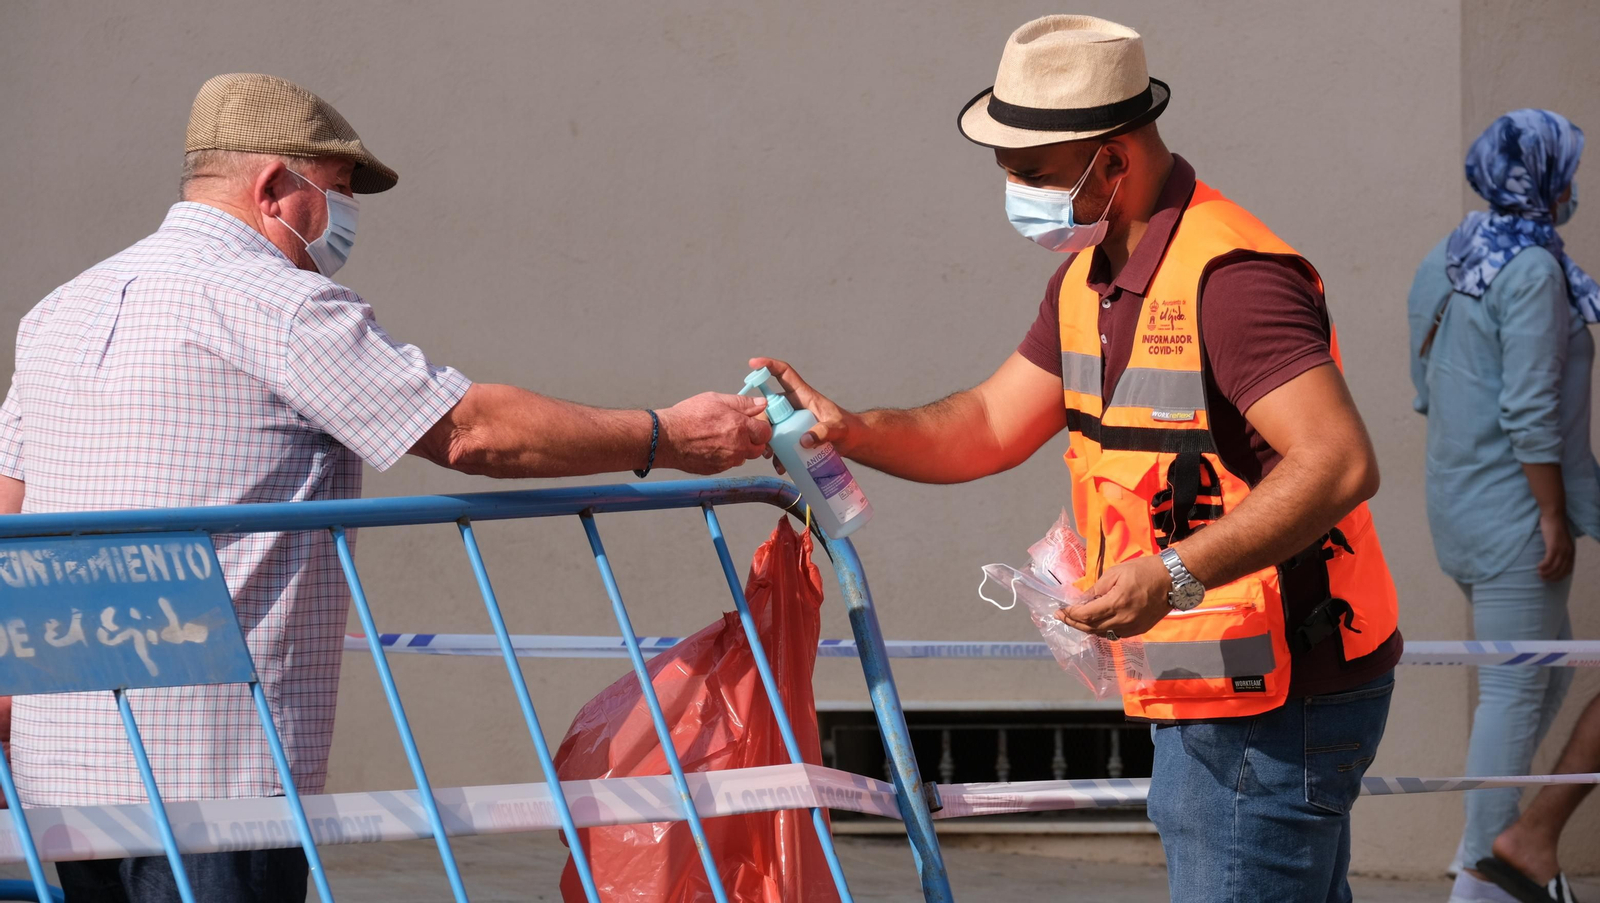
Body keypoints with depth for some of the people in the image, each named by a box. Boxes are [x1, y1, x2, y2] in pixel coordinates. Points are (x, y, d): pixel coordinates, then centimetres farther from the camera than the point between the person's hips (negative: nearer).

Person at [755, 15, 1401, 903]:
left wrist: (1175, 575, -34)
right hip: (1198, 697, 10)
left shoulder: (1228, 275, -22)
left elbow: (1341, 462, -29)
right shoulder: (1091, 278, 12)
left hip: (1274, 707, -10)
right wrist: (850, 430, -1)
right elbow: (991, 427, 16)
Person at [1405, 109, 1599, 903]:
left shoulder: (1447, 260, 10)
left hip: (1458, 501, 9)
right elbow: (1531, 410, -22)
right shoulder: (1533, 270, -17)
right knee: (1517, 690, -2)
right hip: (1512, 507, -9)